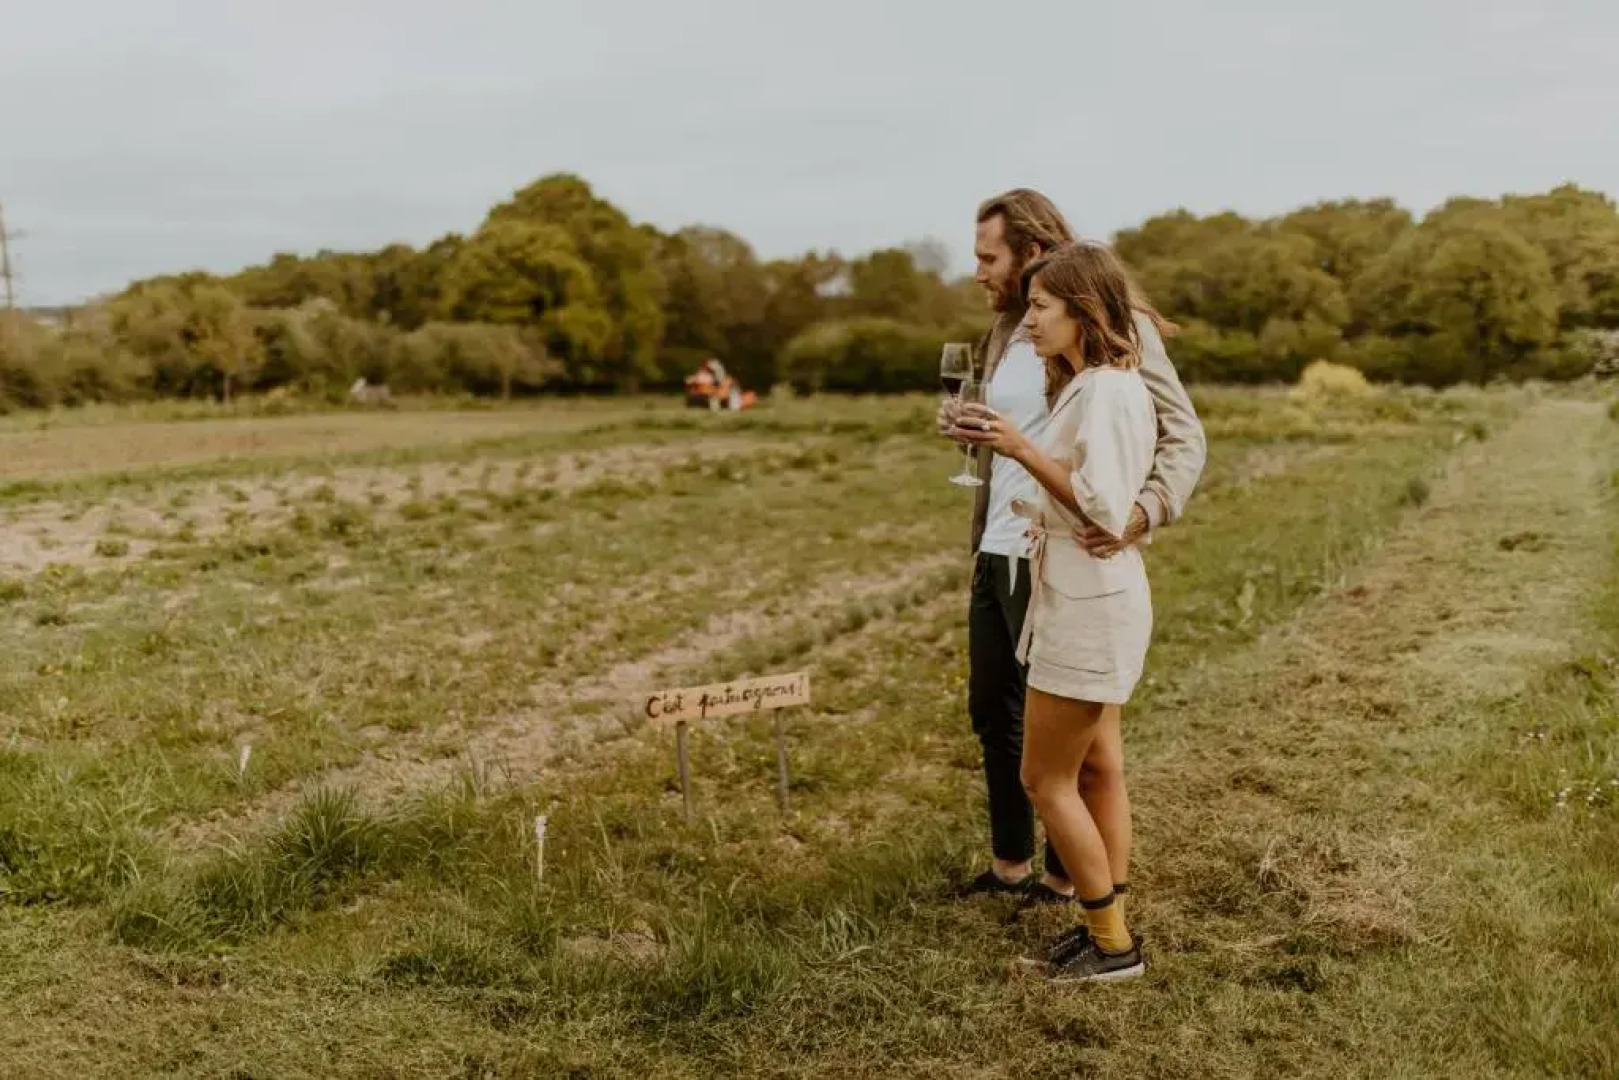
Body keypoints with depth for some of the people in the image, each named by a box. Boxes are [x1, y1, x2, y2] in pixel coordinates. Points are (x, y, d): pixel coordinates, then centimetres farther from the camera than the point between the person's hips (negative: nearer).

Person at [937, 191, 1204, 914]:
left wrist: (1148, 508, -34)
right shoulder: (1006, 330, 12)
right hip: (995, 550, 9)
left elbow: (1184, 434, -16)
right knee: (993, 713, 17)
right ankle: (1010, 865, 33)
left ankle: (1066, 880, 22)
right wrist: (965, 428, 1)